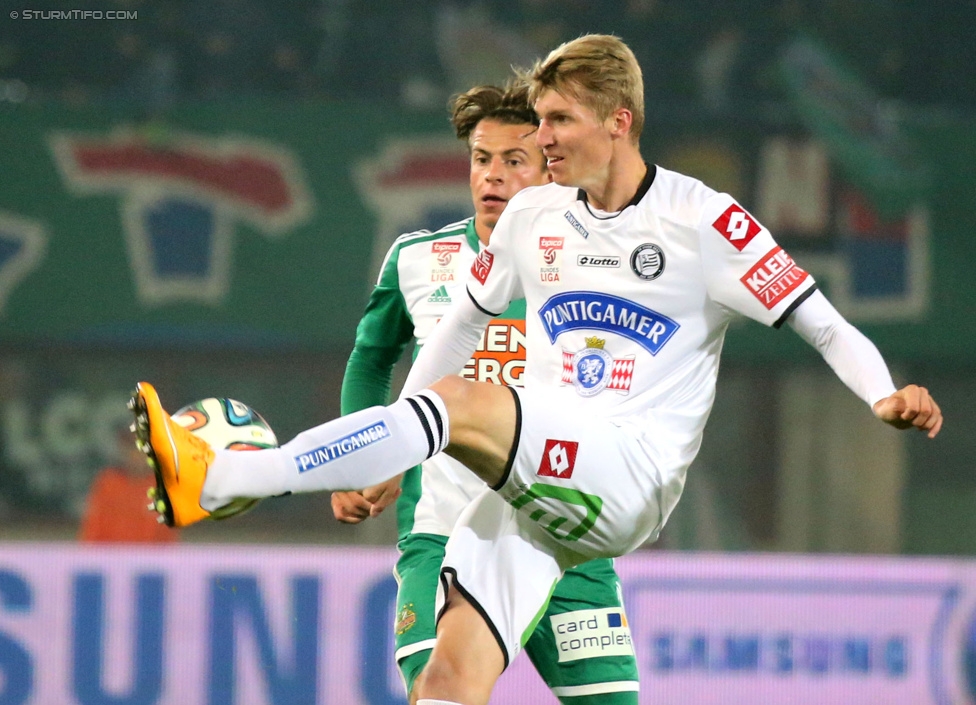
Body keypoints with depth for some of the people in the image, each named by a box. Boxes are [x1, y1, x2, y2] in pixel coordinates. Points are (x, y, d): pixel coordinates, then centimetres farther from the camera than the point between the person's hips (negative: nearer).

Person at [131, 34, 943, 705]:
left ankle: (216, 479, -32)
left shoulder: (701, 221, -2)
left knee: (455, 404, -28)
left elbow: (823, 326, -2)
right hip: (533, 485, 6)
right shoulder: (533, 216, 15)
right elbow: (463, 322, 28)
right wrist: (384, 459, 27)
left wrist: (886, 396, -21)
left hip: (627, 483, -6)